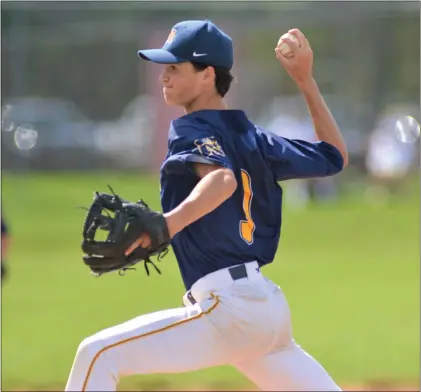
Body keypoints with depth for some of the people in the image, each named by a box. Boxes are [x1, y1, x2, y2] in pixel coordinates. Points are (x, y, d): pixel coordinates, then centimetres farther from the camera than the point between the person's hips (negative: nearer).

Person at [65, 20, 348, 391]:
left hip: (229, 308, -9)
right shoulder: (253, 137, 17)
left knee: (98, 355, -9)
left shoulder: (191, 130, -4)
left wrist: (169, 222, -41)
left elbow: (223, 178, -25)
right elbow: (335, 156, 27)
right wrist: (306, 81, 32)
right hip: (270, 304, 9)